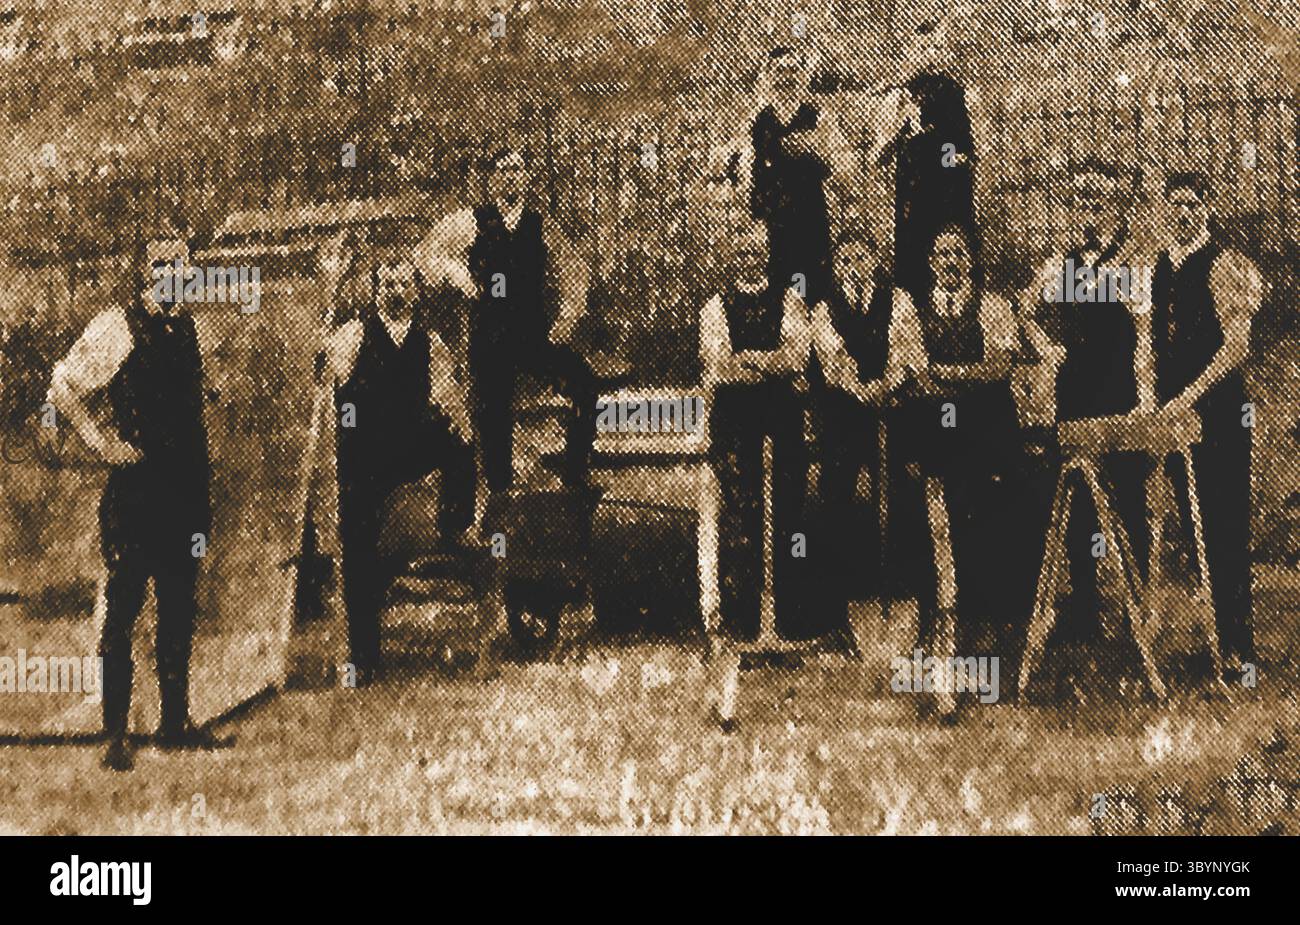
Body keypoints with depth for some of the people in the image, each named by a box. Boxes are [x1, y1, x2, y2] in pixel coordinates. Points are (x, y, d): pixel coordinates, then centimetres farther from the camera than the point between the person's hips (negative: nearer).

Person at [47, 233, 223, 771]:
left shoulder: (185, 327, 12)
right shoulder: (115, 328, -7)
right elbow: (62, 388, -7)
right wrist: (98, 439, -11)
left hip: (184, 489, 7)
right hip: (135, 489, -6)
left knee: (180, 610, 12)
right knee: (122, 610, -2)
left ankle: (175, 725, 21)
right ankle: (116, 737, 4)